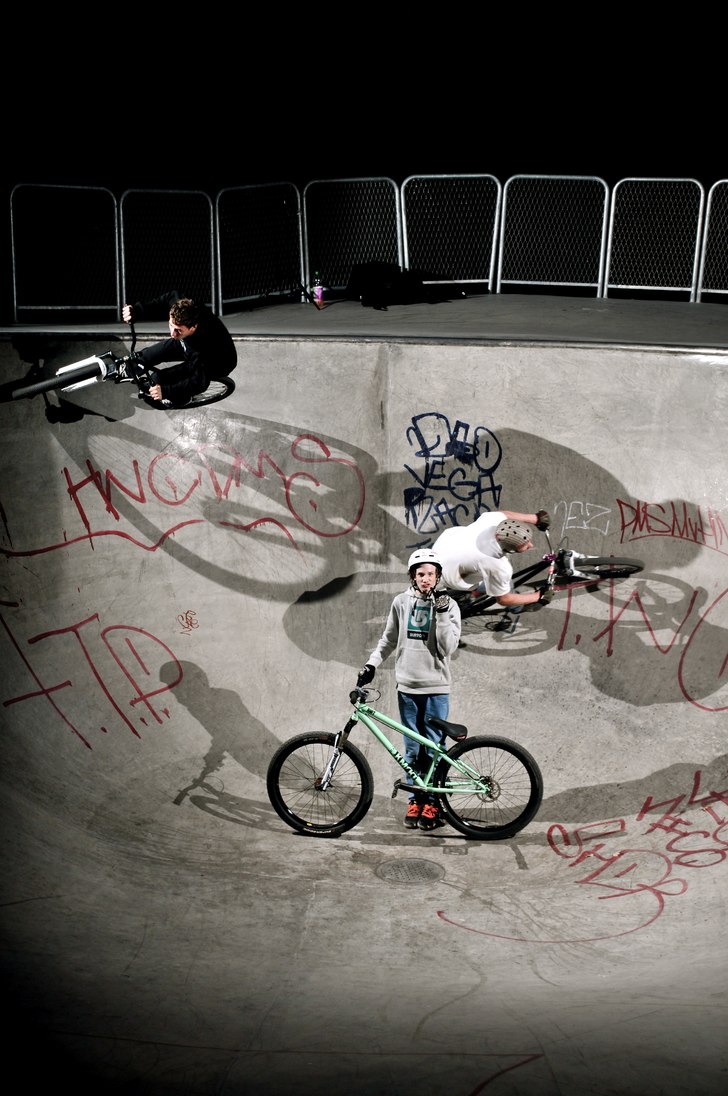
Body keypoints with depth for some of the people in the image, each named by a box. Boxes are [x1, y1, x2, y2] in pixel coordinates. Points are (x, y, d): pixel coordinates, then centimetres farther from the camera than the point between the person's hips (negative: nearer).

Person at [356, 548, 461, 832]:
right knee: (412, 749, 9)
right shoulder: (401, 602, 4)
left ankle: (432, 802, 12)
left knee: (434, 749, 2)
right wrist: (371, 663, 4)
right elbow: (389, 639, 14)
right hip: (407, 685, 2)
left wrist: (441, 615, -18)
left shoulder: (448, 605, -3)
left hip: (436, 686, -2)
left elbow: (448, 647, -11)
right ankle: (415, 800, 17)